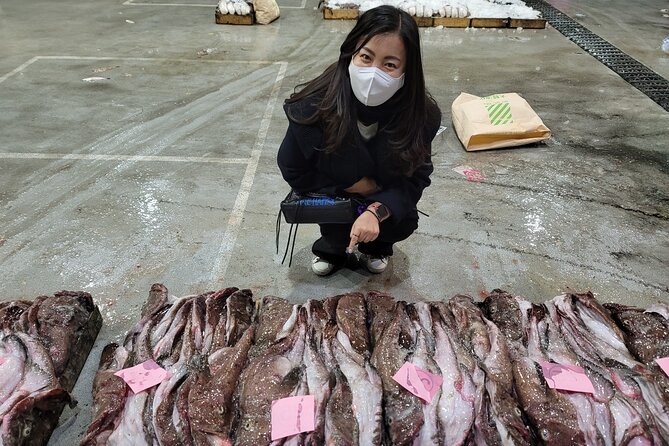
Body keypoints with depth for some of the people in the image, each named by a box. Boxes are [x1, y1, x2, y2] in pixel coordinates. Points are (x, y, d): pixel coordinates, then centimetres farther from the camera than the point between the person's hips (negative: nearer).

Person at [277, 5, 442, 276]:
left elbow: (415, 178, -20)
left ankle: (375, 246, 15)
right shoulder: (314, 105, -32)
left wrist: (376, 210, -39)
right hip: (329, 193, -1)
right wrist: (352, 185, -24)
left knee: (404, 223, -21)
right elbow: (292, 170, -18)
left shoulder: (422, 114, -28)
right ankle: (332, 247, 8)